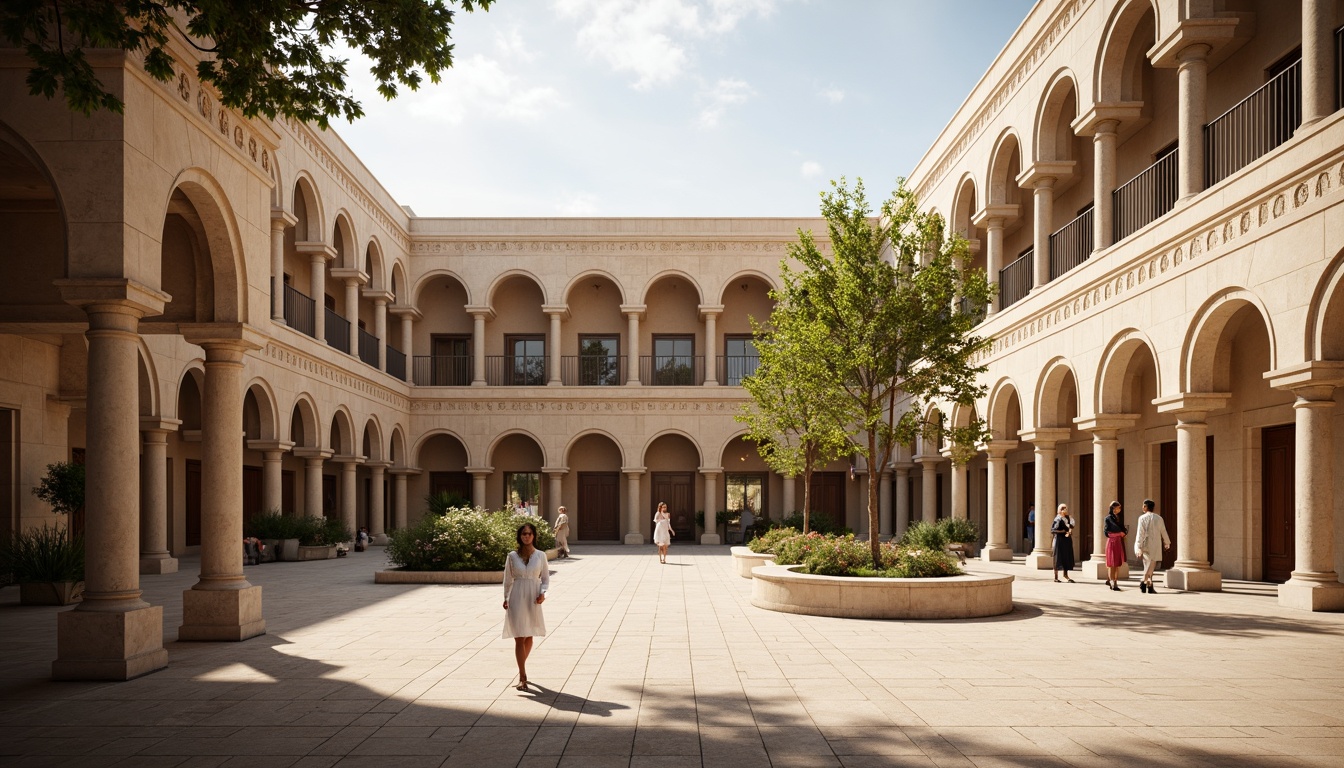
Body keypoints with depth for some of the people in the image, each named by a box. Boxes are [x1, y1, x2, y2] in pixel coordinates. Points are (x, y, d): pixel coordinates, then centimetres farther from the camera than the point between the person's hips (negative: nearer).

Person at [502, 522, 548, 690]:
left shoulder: (540, 555, 0)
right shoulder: (512, 556, -1)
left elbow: (545, 578, 5)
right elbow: (508, 579, 8)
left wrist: (542, 593, -10)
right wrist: (506, 598, 8)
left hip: (533, 600, 2)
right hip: (517, 599, -1)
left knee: (529, 636, 14)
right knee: (519, 638, -6)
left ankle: (522, 668, 36)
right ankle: (522, 677, -4)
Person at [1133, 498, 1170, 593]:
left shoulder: (1142, 518, -5)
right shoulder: (1159, 518, 4)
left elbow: (1140, 533, -10)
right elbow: (1163, 532, 12)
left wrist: (1139, 547, -10)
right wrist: (1167, 543, 29)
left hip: (1145, 545, -1)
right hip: (1155, 546, 1)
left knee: (1148, 565, 9)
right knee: (1151, 565, 6)